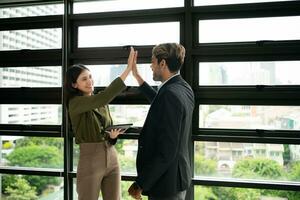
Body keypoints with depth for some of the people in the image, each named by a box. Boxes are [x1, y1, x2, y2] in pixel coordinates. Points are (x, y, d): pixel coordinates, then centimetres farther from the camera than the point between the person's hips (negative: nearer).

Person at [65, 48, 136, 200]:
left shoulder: (101, 103, 11)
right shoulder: (75, 103, -11)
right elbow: (104, 98, -28)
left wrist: (113, 135, -8)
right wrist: (127, 69, -29)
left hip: (112, 158, 6)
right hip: (90, 160, -6)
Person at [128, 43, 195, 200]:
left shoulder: (170, 94, -24)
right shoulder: (184, 89, 4)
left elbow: (166, 151, -26)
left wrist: (140, 184, -18)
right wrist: (138, 77, 25)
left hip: (166, 183, -9)